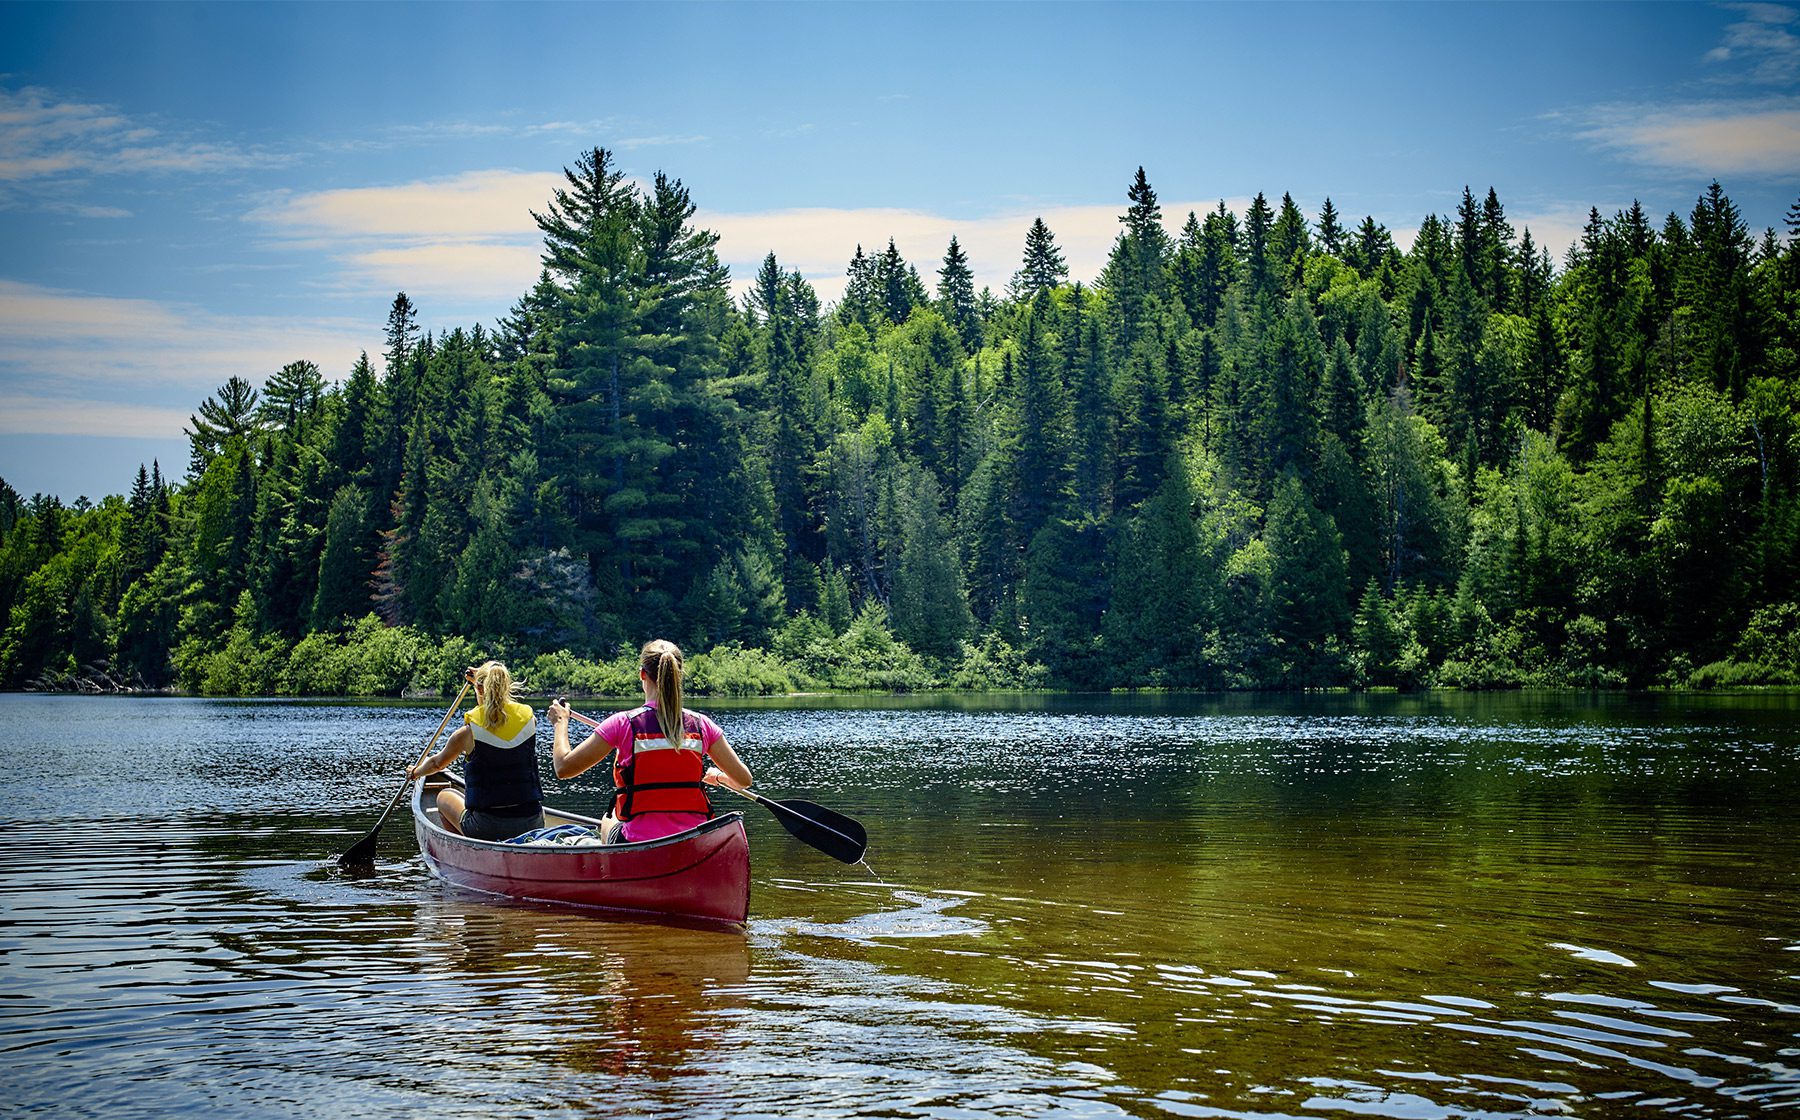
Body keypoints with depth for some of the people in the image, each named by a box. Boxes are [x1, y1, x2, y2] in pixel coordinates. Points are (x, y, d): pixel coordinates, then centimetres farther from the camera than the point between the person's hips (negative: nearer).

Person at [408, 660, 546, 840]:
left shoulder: (468, 733, -8)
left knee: (444, 797, 27)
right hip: (533, 825, 3)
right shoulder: (529, 719, 0)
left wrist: (415, 772, 35)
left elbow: (437, 763, 13)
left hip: (485, 828, -3)